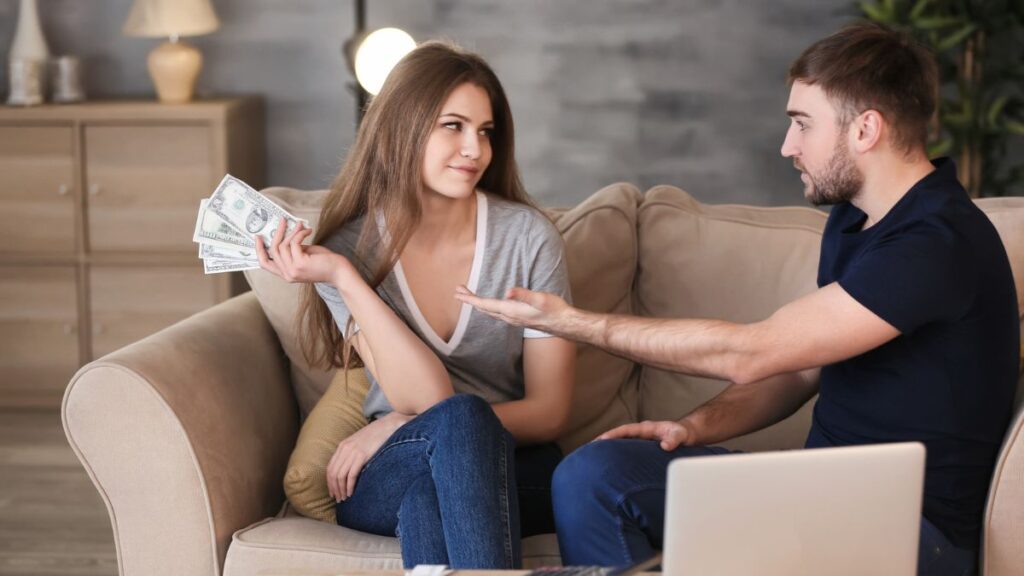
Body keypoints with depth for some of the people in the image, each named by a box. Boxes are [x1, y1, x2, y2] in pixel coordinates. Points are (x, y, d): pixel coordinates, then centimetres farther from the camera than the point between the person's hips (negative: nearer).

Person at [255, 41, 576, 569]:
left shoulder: (528, 237, -3)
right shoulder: (349, 248, -3)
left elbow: (548, 413, -3)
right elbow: (428, 399, -15)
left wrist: (397, 427, -11)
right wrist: (343, 277, -20)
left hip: (510, 468, 0)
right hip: (386, 481, 0)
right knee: (457, 418, -35)